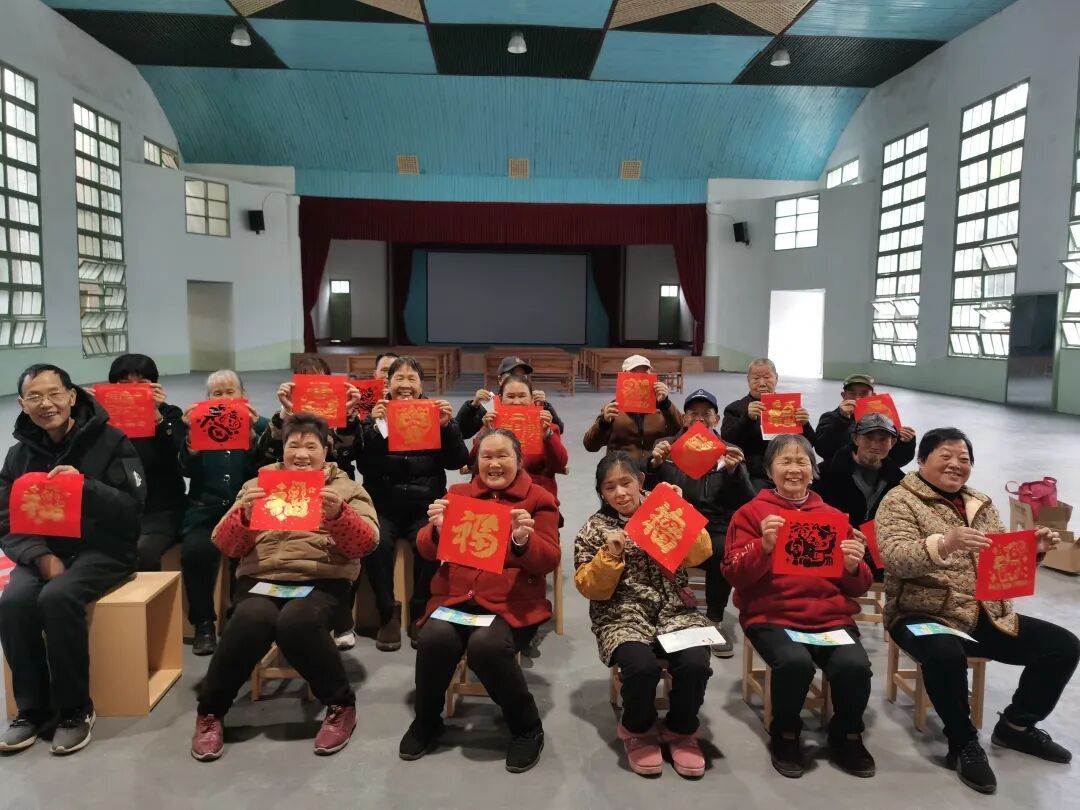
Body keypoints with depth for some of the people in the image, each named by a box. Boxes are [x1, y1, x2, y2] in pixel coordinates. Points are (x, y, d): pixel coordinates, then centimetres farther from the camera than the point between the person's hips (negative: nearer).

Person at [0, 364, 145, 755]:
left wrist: (85, 485, -28)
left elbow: (131, 507, -11)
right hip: (45, 550, 4)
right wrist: (41, 556, -15)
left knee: (58, 598, -31)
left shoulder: (110, 441, -6)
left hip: (102, 549, -4)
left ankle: (75, 709, -14)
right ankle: (32, 708, -6)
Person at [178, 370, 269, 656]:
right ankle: (203, 622, -11)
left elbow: (262, 471, -5)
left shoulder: (260, 425, 9)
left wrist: (251, 433, -18)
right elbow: (188, 469, -1)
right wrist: (191, 433, -15)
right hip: (206, 509, 1)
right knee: (195, 549, -28)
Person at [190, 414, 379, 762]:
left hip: (322, 582, -1)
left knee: (296, 621, -33)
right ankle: (210, 711, -7)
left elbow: (366, 544, -3)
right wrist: (243, 515, -14)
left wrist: (338, 515, -21)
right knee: (251, 620, -32)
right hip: (261, 578, 2)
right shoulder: (258, 484, 16)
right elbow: (225, 545, 7)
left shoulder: (346, 488, 11)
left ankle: (340, 705, -10)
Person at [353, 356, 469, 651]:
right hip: (383, 505, 0)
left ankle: (421, 614, -9)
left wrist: (447, 426, -15)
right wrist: (374, 427, -19)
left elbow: (457, 462, -1)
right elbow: (365, 466, -7)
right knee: (376, 543, -30)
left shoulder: (435, 415, 9)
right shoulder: (375, 416, 6)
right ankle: (387, 614, -12)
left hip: (426, 505, 0)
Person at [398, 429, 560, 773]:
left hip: (513, 602, -2)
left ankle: (527, 727, -5)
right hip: (456, 595, 3)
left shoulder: (539, 499, 5)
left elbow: (549, 562, -4)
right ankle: (427, 720, 3)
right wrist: (437, 530, -16)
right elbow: (428, 551, 8)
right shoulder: (458, 494, 12)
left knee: (486, 645, -31)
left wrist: (524, 541, -25)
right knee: (434, 639, -27)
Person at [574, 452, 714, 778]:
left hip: (675, 612, 2)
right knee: (642, 666, -31)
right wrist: (609, 555, -17)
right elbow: (591, 589, -1)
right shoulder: (594, 529, 3)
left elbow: (699, 554, -5)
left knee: (695, 663, -26)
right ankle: (637, 730, 3)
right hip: (623, 617, -2)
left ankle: (681, 730, 5)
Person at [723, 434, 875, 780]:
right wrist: (763, 546, -19)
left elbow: (858, 588, 15)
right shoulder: (751, 513, 6)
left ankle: (847, 735, 5)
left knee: (855, 665, -27)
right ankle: (785, 735, -1)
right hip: (772, 616, -2)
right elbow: (735, 576, -2)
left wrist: (854, 566, -8)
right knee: (795, 661, -33)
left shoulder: (833, 516, 15)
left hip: (832, 616, 3)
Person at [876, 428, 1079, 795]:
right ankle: (963, 743, -10)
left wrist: (1032, 549, -6)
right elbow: (896, 559, -22)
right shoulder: (900, 502, -6)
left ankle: (1016, 725, 16)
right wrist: (943, 544, -39)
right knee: (946, 654, -37)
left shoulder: (981, 504, 15)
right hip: (925, 614, -7)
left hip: (988, 615, 7)